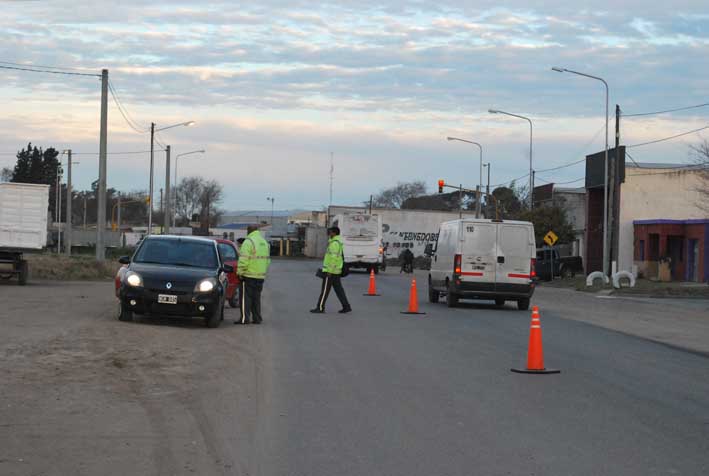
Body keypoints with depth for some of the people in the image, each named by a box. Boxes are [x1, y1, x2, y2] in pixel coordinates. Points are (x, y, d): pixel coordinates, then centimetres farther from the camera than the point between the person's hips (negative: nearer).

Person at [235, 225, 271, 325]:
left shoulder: (249, 241, -12)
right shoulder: (264, 242, 15)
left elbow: (244, 260, -17)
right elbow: (267, 260, 17)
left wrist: (240, 272, -11)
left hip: (249, 275, -7)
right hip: (260, 276, 7)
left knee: (245, 297, -3)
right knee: (256, 297, 13)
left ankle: (244, 318, -6)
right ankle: (257, 318, 13)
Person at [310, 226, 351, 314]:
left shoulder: (334, 243, -16)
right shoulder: (338, 242, 17)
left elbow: (334, 258, -23)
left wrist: (329, 271, -24)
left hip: (331, 270, -10)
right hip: (336, 271, 10)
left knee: (325, 289, -4)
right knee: (338, 289, 8)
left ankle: (320, 308, 1)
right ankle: (346, 307, 5)